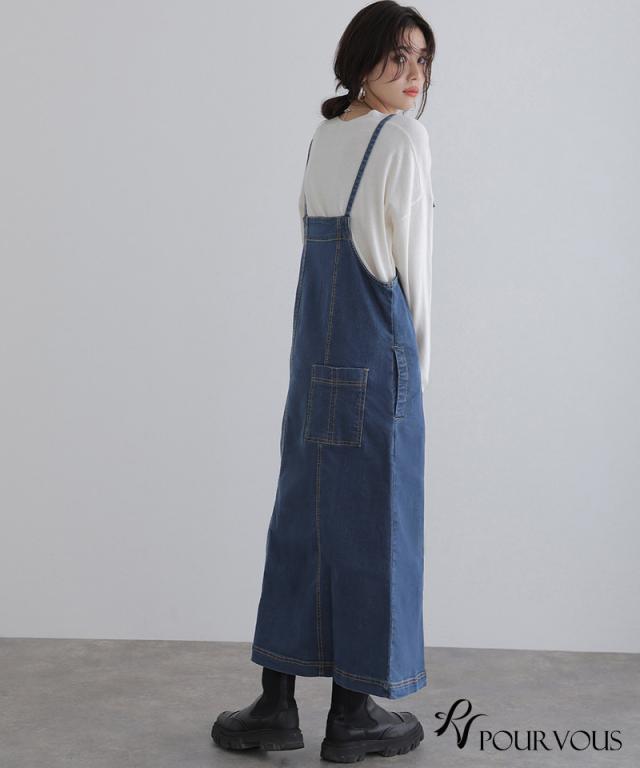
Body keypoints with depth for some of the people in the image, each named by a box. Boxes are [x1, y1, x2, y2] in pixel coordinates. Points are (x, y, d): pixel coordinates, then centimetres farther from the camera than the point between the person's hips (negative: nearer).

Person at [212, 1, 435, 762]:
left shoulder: (324, 136, 14)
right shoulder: (403, 137, -7)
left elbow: (322, 245, 11)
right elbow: (410, 257, -7)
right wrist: (419, 356, 4)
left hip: (316, 346, 7)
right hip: (377, 349, -7)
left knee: (302, 510, 10)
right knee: (372, 518, 2)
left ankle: (276, 703, 15)